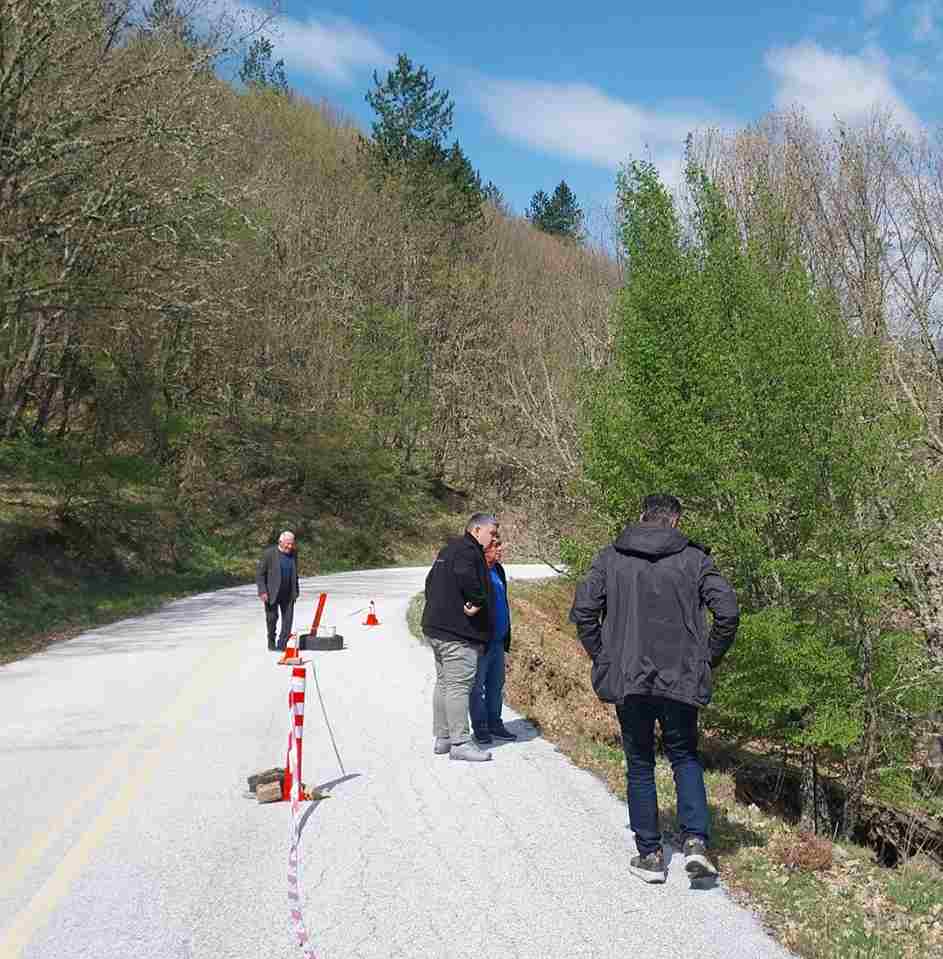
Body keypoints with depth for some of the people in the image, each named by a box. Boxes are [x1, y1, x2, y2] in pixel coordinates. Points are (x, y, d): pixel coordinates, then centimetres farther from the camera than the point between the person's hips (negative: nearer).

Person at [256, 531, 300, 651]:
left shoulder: (294, 553, 4)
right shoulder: (269, 553, -11)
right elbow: (259, 573, -9)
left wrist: (296, 590, 14)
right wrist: (262, 591, -16)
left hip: (288, 594, 4)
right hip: (271, 593, -4)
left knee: (288, 619, -3)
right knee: (272, 617, 6)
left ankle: (282, 645, 5)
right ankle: (271, 641, 28)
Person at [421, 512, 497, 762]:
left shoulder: (447, 550, 20)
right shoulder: (467, 550, -12)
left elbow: (430, 582, 25)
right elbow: (465, 575, -33)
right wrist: (477, 601, -21)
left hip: (435, 628, 11)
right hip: (457, 633, -10)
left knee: (444, 683, 15)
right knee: (459, 685, -7)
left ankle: (442, 738, 22)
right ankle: (460, 742, -4)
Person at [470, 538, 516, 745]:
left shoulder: (498, 570, 12)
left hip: (498, 640, 9)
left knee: (496, 683, 15)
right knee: (478, 685, 3)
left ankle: (494, 723, 26)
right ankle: (480, 727, 12)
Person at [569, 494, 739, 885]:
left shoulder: (610, 558, 0)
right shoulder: (693, 559, -1)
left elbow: (583, 610, -6)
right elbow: (728, 611, -7)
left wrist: (602, 657, 4)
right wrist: (709, 658, 5)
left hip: (627, 680, 0)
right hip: (681, 679, 0)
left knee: (639, 766, 14)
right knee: (685, 758, 20)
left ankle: (650, 855, 18)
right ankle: (695, 841, 6)